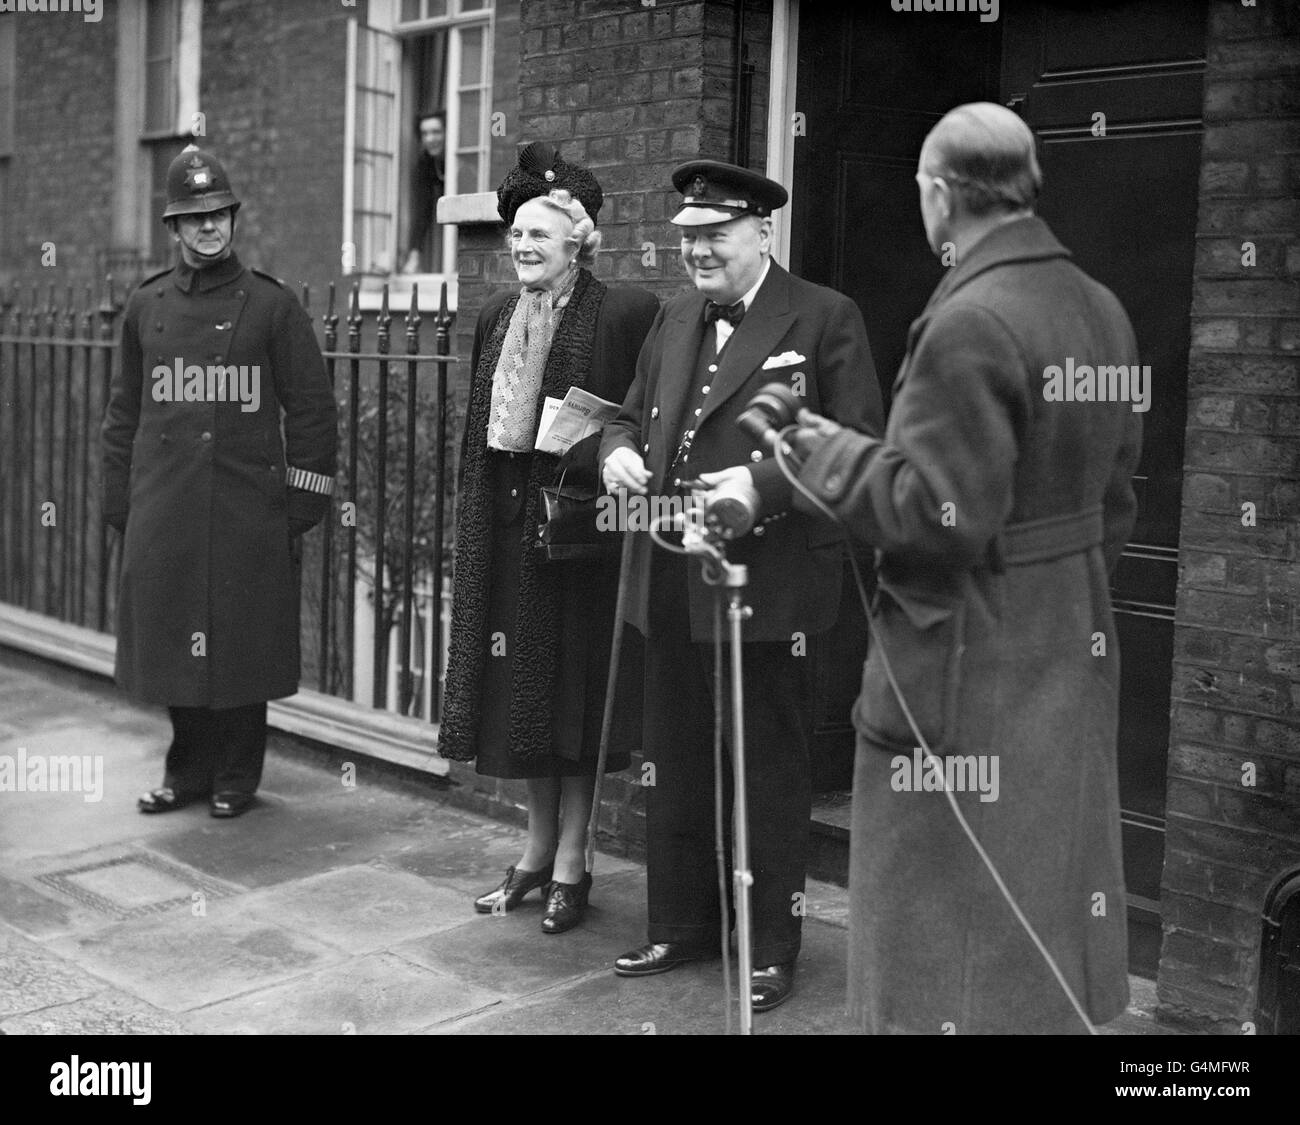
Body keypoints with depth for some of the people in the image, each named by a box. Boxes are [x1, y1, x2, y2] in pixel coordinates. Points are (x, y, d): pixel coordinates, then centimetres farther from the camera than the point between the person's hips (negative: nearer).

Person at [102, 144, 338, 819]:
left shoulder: (272, 305, 0)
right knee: (172, 636, 8)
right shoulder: (146, 306, 9)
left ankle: (236, 778, 19)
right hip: (163, 509, 3)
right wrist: (120, 501, 9)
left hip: (248, 508, -3)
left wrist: (302, 502, -4)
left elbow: (311, 409, 0)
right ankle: (188, 770, 25)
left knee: (243, 641, 4)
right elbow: (124, 410, 14)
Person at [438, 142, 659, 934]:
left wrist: (591, 445, -21)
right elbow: (479, 431, 15)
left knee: (574, 689, 2)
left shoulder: (624, 314, -9)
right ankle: (539, 849, 25)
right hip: (508, 520, 6)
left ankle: (571, 863, 15)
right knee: (520, 689, 11)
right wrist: (477, 522, 12)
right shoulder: (500, 316, 11)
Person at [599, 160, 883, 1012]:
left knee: (768, 772, 6)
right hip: (671, 584, 7)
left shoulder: (824, 319, -7)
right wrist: (619, 451, -1)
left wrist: (762, 483, -24)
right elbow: (632, 415, 21)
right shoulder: (675, 319, 14)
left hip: (766, 584, -6)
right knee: (675, 766, 16)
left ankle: (772, 947, 21)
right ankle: (681, 925, 32)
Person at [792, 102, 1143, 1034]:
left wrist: (834, 454, -10)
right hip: (1073, 645, 9)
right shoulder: (1101, 308, 6)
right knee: (1047, 898, 21)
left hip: (971, 667, -9)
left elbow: (940, 515, -23)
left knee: (956, 942, 5)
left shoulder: (968, 323, -21)